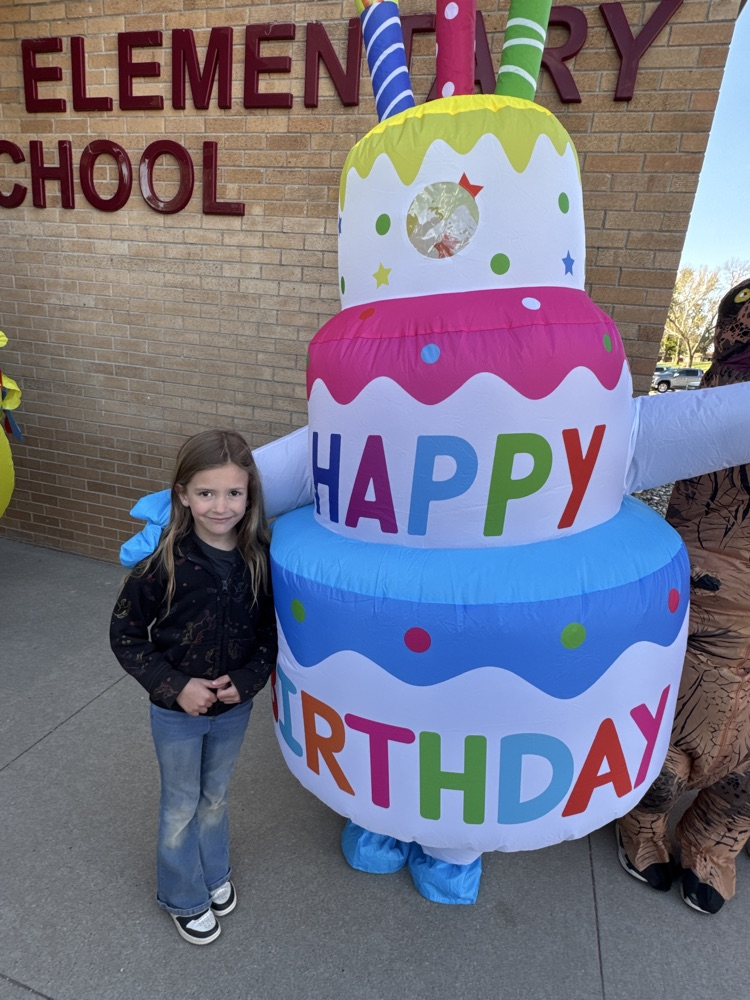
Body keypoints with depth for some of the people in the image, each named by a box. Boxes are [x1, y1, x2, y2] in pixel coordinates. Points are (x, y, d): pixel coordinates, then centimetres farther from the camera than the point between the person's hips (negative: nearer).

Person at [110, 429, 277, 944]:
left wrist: (247, 679, -17)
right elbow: (125, 635, -13)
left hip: (235, 707, 2)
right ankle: (184, 897, 47)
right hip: (177, 711, -2)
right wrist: (175, 687, -19)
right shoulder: (162, 562, -24)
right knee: (182, 806, 20)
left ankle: (215, 872, 54)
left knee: (216, 798, 26)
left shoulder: (261, 557, -17)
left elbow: (273, 628, -4)